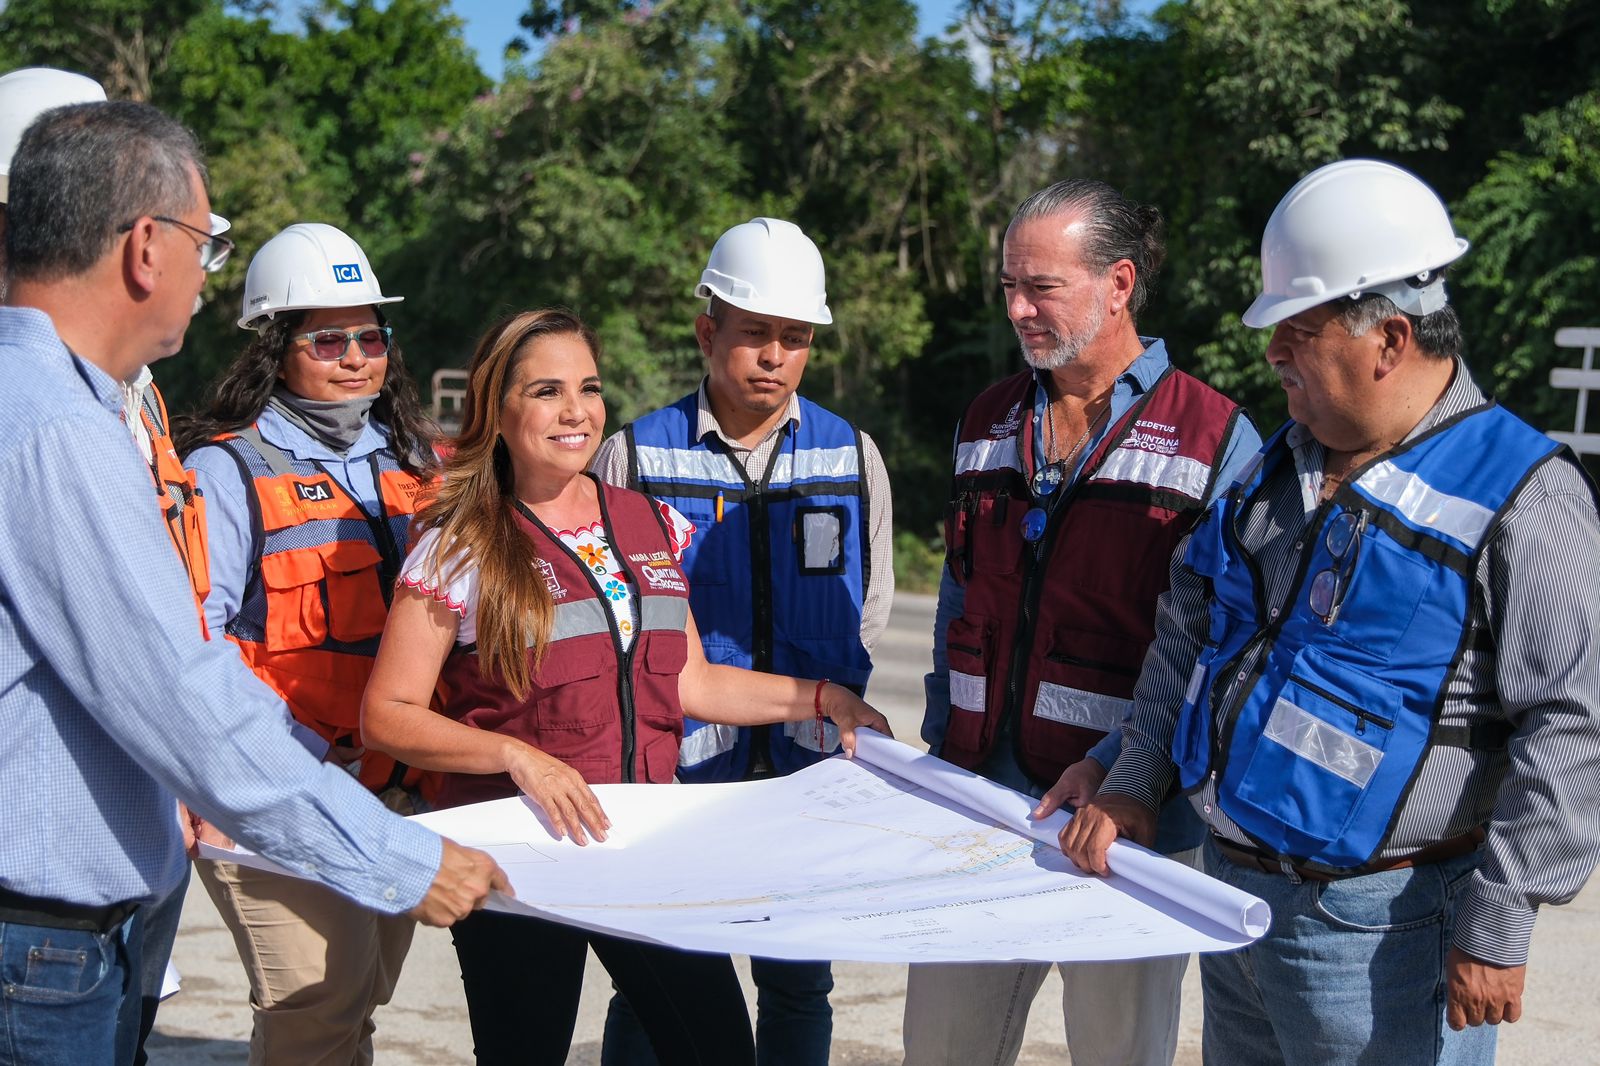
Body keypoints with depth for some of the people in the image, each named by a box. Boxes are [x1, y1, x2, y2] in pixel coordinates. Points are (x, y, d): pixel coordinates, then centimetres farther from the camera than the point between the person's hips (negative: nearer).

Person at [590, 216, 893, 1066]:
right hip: (672, 771, -2)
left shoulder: (853, 457, 6)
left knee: (799, 981, 12)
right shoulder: (635, 454, -2)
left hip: (808, 774, 2)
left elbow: (868, 616, 13)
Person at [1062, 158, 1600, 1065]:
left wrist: (1497, 928, -19)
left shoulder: (1521, 496, -15)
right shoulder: (1283, 466, 9)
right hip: (1232, 893, 7)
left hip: (1379, 934, -7)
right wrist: (1134, 784, 9)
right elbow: (1191, 633, 18)